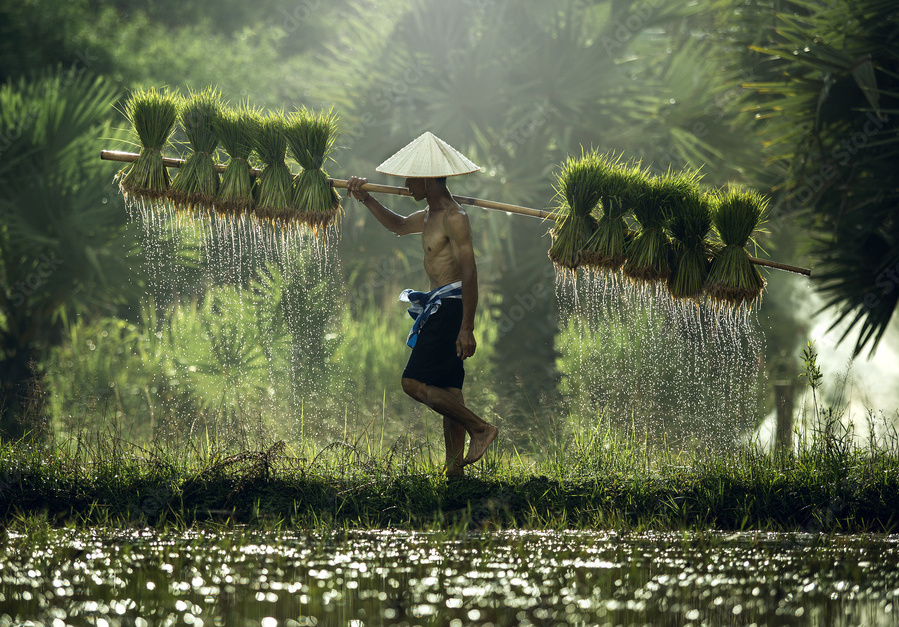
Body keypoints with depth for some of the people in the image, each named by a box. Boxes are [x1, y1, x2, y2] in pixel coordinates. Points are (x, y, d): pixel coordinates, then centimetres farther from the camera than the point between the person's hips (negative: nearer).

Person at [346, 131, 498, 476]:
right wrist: (366, 199, 26)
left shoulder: (454, 218, -16)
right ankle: (454, 466, 10)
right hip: (439, 306, 10)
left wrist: (466, 328, -27)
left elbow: (469, 273, -22)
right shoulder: (431, 214, 15)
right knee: (447, 391, 9)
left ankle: (480, 428, -9)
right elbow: (399, 225, 36)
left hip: (451, 306, -10)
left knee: (415, 383, -14)